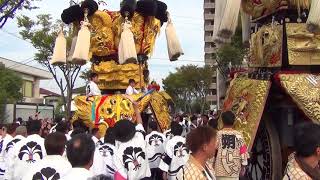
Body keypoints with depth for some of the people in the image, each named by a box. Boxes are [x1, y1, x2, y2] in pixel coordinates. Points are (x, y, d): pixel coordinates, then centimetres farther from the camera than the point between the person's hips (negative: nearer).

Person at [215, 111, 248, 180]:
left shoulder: (218, 134, -5)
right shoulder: (238, 135, -3)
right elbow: (243, 152, -1)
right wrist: (243, 167, 10)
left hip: (220, 170, 0)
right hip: (234, 171, 1)